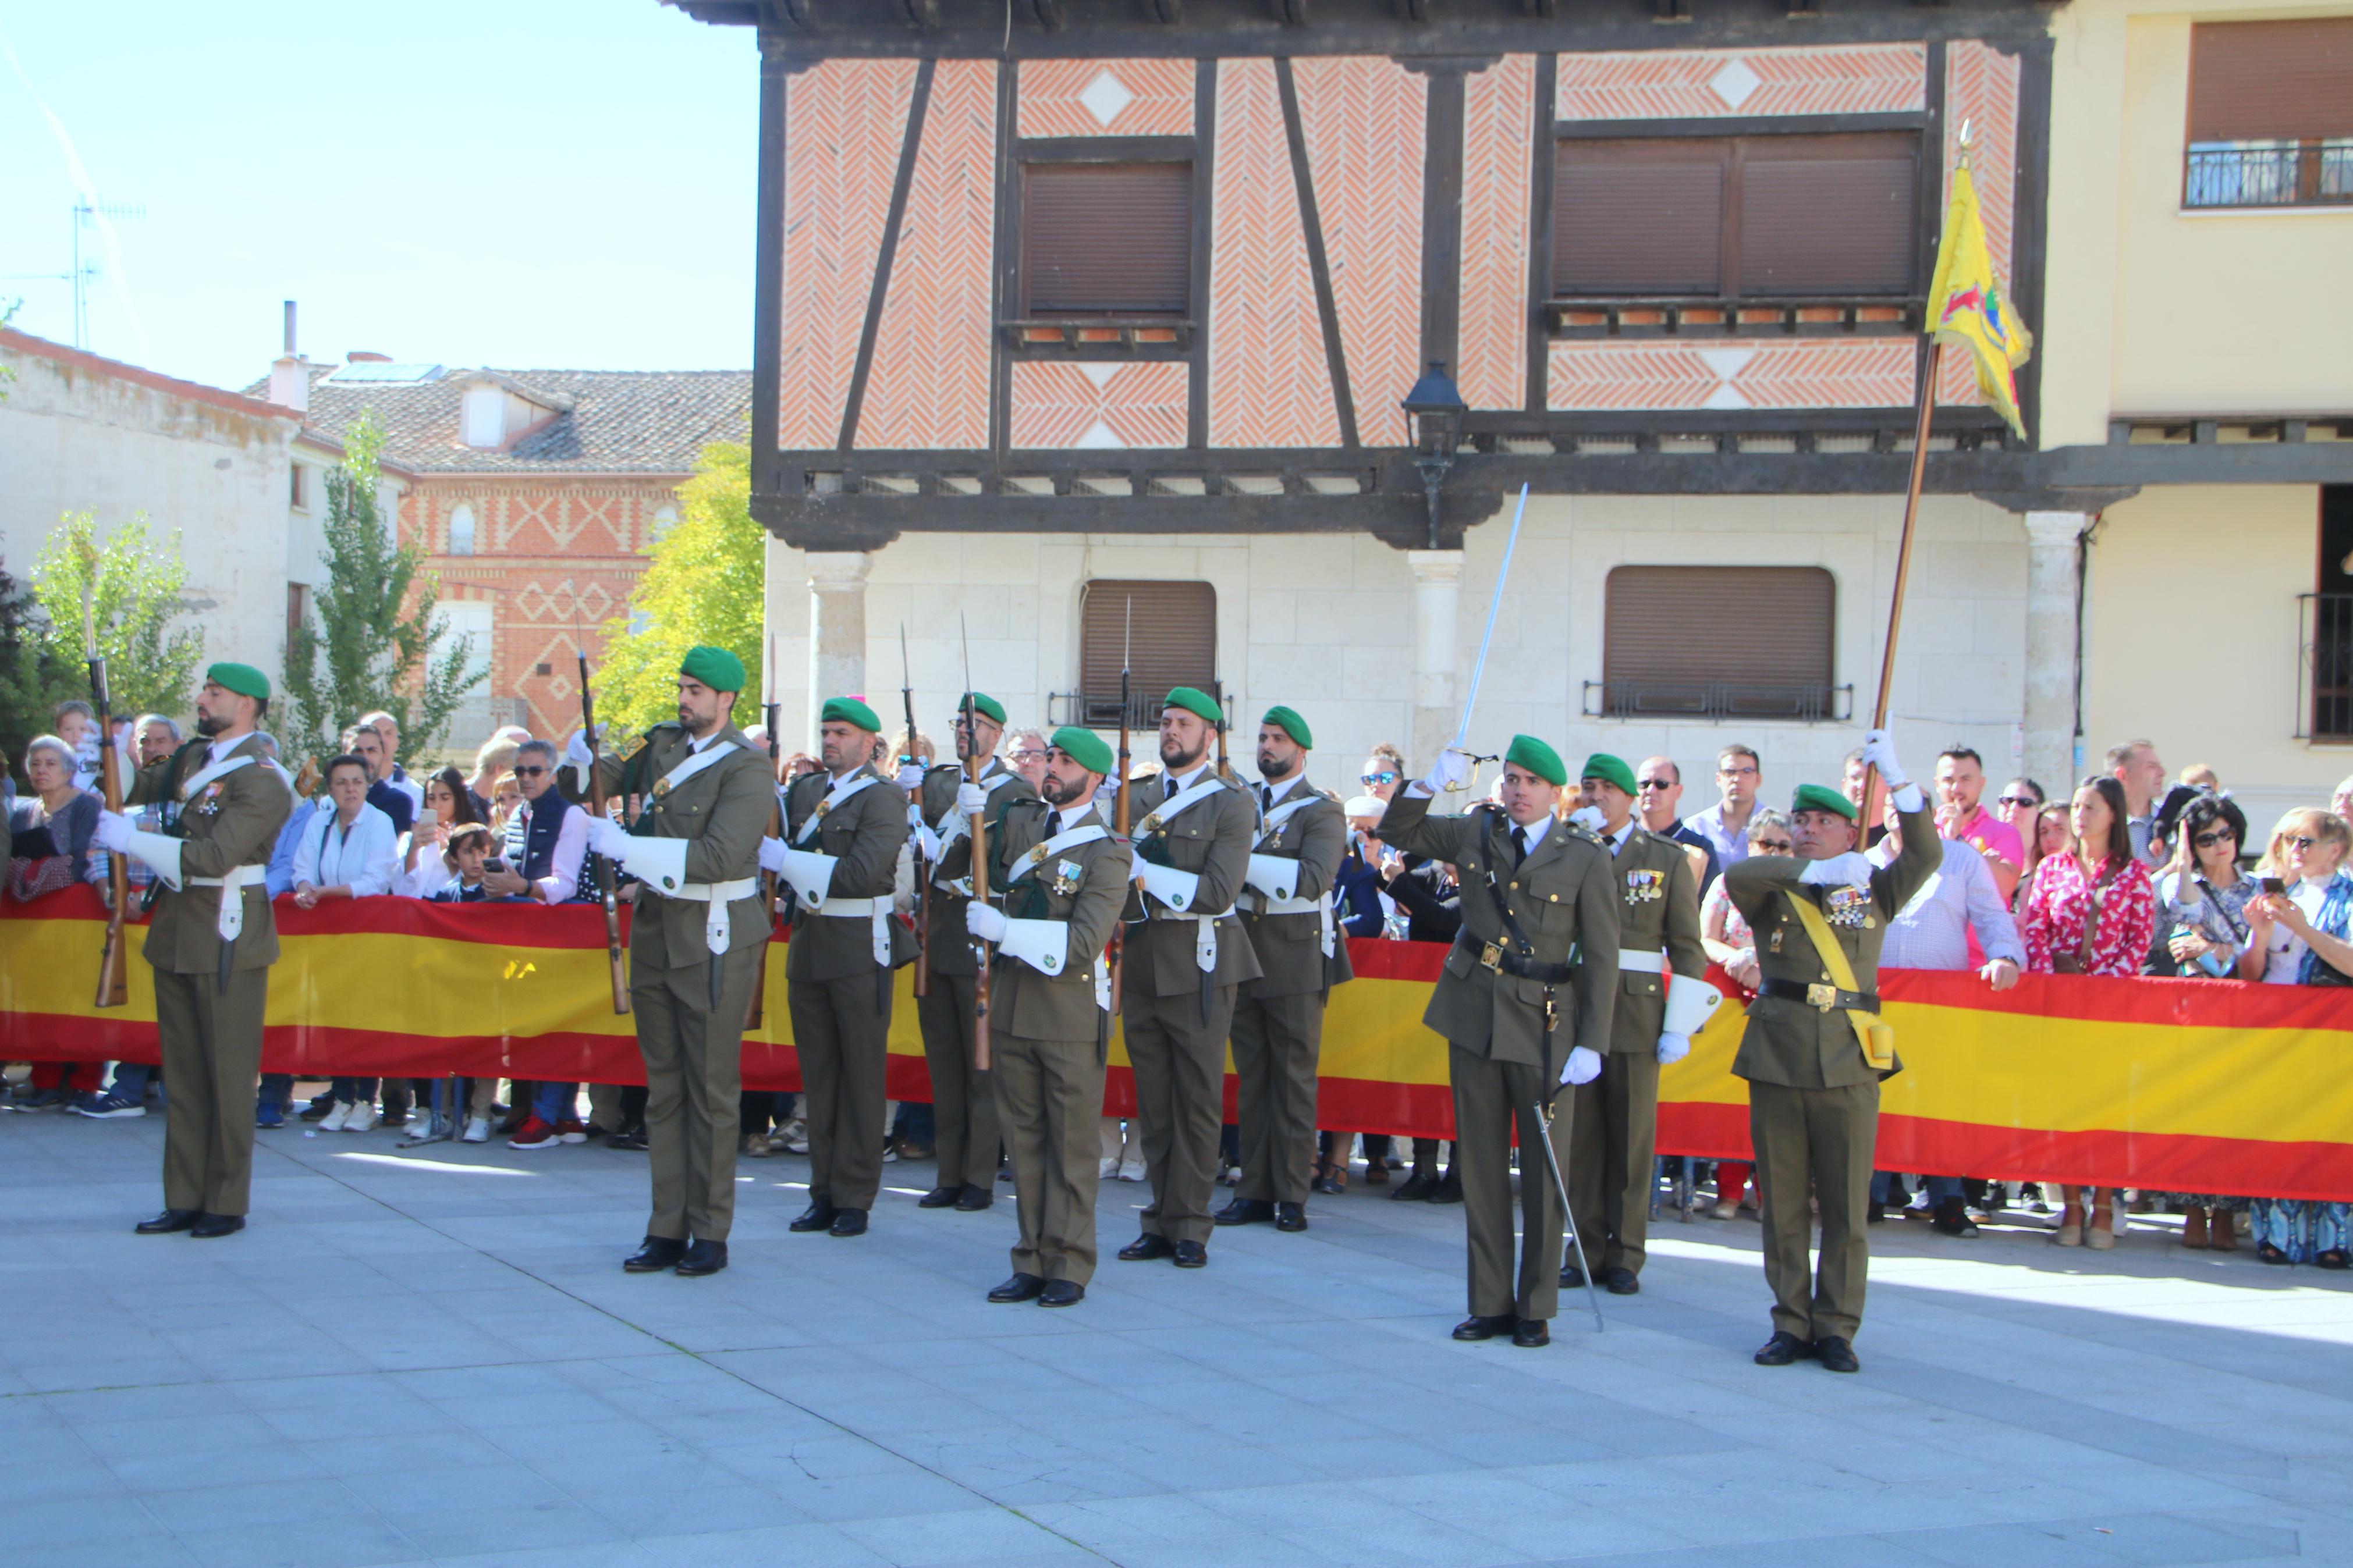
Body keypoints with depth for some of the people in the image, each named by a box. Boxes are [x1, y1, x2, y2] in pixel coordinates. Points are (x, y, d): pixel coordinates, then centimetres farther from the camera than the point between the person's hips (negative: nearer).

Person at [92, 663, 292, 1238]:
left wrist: (130, 839, -19)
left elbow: (214, 856, -22)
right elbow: (134, 791, 25)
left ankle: (227, 1204, 5)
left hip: (227, 937, -8)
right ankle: (185, 1200, 16)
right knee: (183, 1075, 10)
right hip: (176, 931, 8)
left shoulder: (261, 780, -13)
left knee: (228, 1075, -2)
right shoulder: (191, 759, 12)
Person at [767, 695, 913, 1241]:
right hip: (807, 945, 6)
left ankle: (854, 1196, 4)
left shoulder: (882, 800, -7)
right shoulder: (804, 790, 14)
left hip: (859, 947, -6)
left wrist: (785, 859, -18)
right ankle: (824, 1191, 14)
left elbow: (861, 874, -19)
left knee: (862, 1074, -1)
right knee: (818, 1071, 8)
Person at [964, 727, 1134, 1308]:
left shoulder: (1107, 852, -8)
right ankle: (1032, 1263, 15)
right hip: (1013, 1003, 5)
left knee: (1072, 1144, 0)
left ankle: (1070, 1269, 5)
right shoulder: (1019, 819, 9)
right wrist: (971, 817, -2)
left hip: (1071, 1008, -5)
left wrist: (1006, 930, -22)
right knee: (1024, 1139, 9)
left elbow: (1084, 941, -16)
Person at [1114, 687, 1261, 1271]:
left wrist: (1146, 873, -15)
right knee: (1153, 1102, 7)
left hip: (1198, 965, -5)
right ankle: (1162, 1220, 13)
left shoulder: (1231, 804, -2)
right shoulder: (1136, 798, 15)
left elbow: (1219, 892, -13)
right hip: (1142, 961, 5)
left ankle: (1189, 1225, 4)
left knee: (1198, 1102, -1)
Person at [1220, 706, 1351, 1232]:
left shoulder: (1321, 811, -3)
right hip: (1244, 952, 5)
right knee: (1251, 1078, 6)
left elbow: (1312, 880, -18)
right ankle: (1254, 1189, 11)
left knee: (1294, 1079, -1)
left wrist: (1247, 862, -22)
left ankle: (1292, 1195, 3)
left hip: (1296, 956, -5)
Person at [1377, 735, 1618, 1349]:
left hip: (1543, 1022, -4)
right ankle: (1491, 1303, 15)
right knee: (1480, 1161, 7)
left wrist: (1591, 1044, -11)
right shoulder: (1476, 832, 7)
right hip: (1474, 1014, 4)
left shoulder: (1586, 857, -4)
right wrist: (1434, 782, -4)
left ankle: (1536, 1309, 10)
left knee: (1543, 1168, -1)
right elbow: (1398, 829, 14)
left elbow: (1602, 958, -5)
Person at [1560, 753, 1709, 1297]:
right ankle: (1587, 1249, 11)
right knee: (1581, 1134, 3)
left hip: (1637, 1010, -2)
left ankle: (1626, 1256, 9)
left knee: (1632, 1137, 3)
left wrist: (1679, 1026, -5)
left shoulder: (1668, 858, 5)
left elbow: (1687, 947, 2)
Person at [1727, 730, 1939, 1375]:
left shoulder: (1873, 891, 10)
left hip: (1849, 1062, 0)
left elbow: (1926, 855, -6)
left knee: (1847, 1206, 1)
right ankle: (1792, 1324, 14)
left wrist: (1896, 777, -13)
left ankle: (1837, 1328, 10)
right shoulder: (1773, 893, 8)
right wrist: (1820, 873, -19)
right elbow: (1736, 874, -14)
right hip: (1776, 1058, 1)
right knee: (1782, 1204, 5)